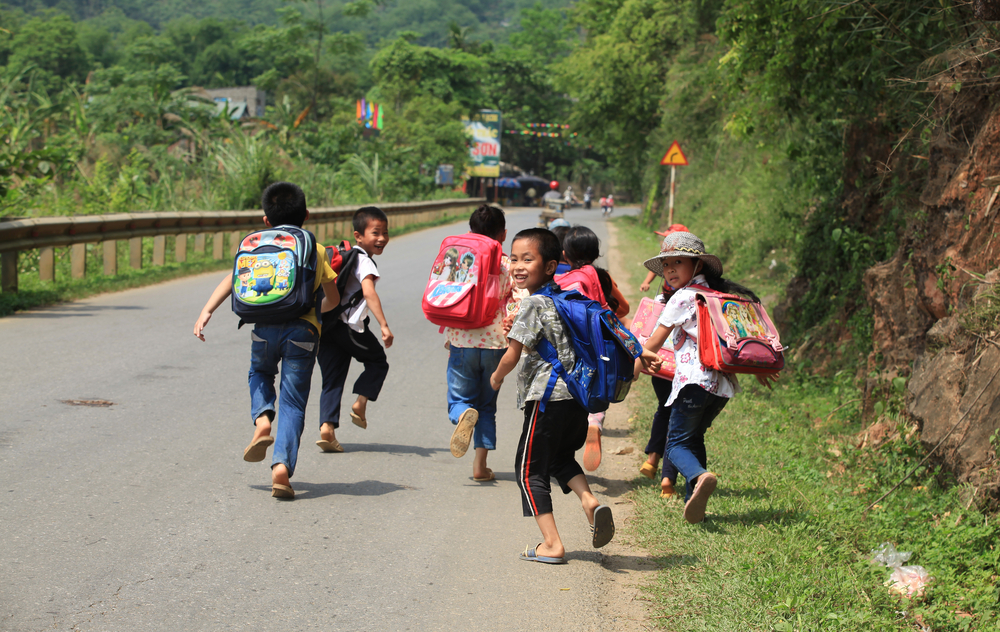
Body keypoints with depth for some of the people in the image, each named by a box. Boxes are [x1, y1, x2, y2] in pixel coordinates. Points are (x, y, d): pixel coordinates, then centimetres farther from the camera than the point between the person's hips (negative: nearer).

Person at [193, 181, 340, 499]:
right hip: (303, 329, 0)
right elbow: (334, 299, 21)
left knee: (260, 374, 31)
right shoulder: (317, 251, 18)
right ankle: (282, 467, -11)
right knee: (293, 403, 5)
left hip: (266, 326, 1)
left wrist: (207, 310, -4)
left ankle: (262, 420, 3)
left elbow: (232, 279, 2)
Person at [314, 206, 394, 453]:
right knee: (377, 361, 17)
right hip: (348, 325, -7)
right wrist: (384, 326, -31)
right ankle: (360, 404, 8)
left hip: (324, 327, 7)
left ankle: (327, 427, -7)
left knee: (332, 378, 6)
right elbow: (369, 292, -25)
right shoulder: (363, 261, -10)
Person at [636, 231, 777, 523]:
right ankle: (694, 501, 12)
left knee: (676, 444, -4)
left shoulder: (683, 297, -5)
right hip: (723, 381, 8)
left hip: (694, 379, -8)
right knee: (694, 438, 19)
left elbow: (653, 343, -1)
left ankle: (699, 476, -35)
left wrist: (630, 372, 11)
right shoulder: (718, 293, 16)